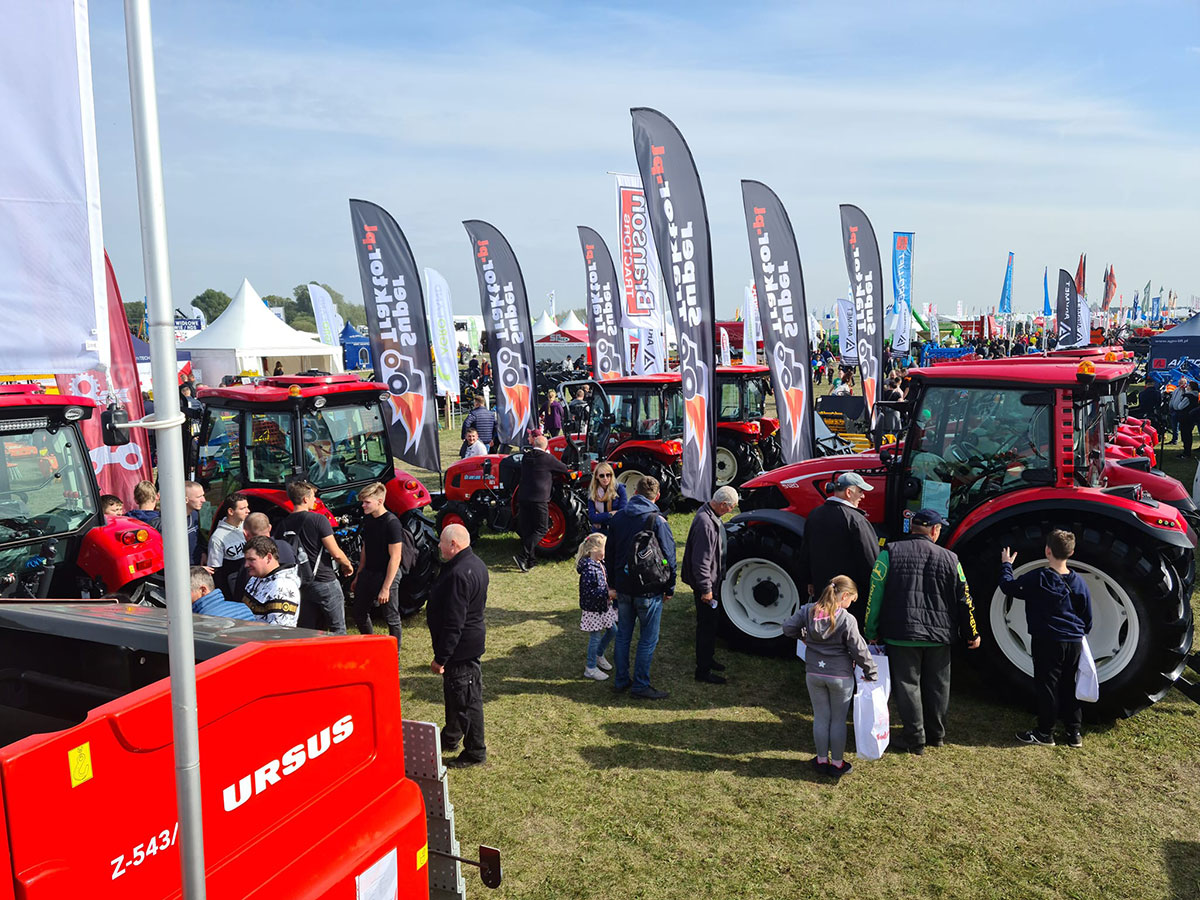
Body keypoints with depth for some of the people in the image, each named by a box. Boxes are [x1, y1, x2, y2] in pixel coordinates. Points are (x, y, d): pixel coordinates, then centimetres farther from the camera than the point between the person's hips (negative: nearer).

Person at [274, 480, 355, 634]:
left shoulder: (282, 524, 2)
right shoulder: (318, 519, -14)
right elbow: (336, 553, -15)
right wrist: (347, 565, 5)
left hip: (301, 584, 6)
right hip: (325, 582, -6)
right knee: (338, 629, 5)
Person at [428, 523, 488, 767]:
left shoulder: (458, 575, -27)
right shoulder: (476, 564, 6)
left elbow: (453, 624, -27)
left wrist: (440, 658, -21)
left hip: (460, 646, -10)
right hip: (473, 640, 10)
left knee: (466, 699, 3)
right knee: (454, 693, 25)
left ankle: (475, 752, 16)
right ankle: (450, 738, 42)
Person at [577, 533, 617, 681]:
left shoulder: (601, 564, 4)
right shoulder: (589, 569, -25)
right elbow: (588, 592, -28)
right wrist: (608, 594, -30)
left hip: (604, 606, 9)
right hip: (593, 609, -9)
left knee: (612, 630, 19)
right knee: (595, 637, 3)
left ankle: (599, 655, 41)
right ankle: (590, 668, 19)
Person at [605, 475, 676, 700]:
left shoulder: (617, 518, 4)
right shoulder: (657, 521, -14)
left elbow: (609, 554, 11)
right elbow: (668, 558, -11)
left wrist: (612, 585, 19)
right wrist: (670, 588, 1)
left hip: (623, 588, 5)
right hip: (649, 590, -5)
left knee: (623, 635, 16)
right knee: (648, 639, 6)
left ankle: (621, 680, 25)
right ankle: (640, 685, 11)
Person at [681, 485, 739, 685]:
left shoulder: (712, 516, 5)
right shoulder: (704, 523, -28)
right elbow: (701, 560, -27)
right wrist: (705, 588, -23)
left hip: (713, 579, 10)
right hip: (706, 581, -10)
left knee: (710, 622, 22)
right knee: (706, 625, -1)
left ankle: (707, 659, 37)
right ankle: (703, 670, 9)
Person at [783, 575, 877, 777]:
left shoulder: (808, 610, -6)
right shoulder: (846, 620, -18)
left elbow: (788, 627, -1)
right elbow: (859, 650, -13)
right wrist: (871, 672, 0)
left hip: (814, 674, 4)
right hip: (840, 676, -3)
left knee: (821, 717, 15)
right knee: (838, 720, 11)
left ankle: (822, 759, 25)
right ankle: (837, 763, 21)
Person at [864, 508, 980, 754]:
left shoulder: (891, 553, -7)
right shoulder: (949, 558, -1)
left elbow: (875, 595, -8)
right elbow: (964, 599, 5)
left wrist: (871, 632, 0)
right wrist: (972, 633, 18)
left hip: (901, 634, -2)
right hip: (939, 636, 3)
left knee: (907, 685, 6)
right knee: (937, 686, 17)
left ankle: (915, 740, 10)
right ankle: (936, 735, 30)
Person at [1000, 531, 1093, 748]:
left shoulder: (1037, 578, -15)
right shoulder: (1079, 583, 1)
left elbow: (1008, 586, -3)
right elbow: (1088, 619, 10)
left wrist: (1006, 565, 13)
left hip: (1047, 642, -5)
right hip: (1074, 643, 5)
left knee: (1046, 686, 3)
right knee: (1070, 687, 15)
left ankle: (1045, 733, 9)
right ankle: (1074, 732, 21)